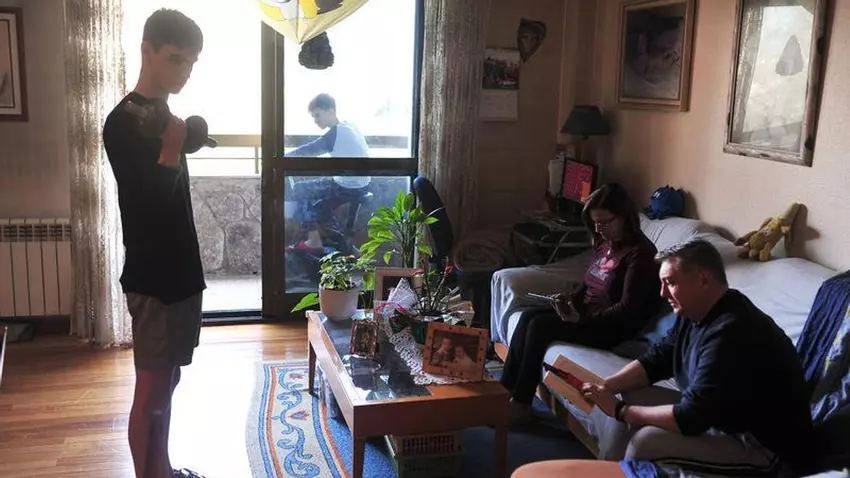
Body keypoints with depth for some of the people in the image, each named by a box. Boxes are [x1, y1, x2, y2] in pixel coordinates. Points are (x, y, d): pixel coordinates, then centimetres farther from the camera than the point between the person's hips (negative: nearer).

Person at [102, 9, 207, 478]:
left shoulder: (163, 117, 12)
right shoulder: (123, 122, -16)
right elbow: (149, 199, -25)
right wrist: (174, 143, -26)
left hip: (179, 270, 9)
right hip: (152, 277, -9)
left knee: (167, 381, 18)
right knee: (151, 389, 1)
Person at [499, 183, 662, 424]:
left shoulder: (639, 254, -17)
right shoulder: (605, 244, 10)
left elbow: (627, 310, -22)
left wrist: (583, 319, -26)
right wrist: (570, 299, -1)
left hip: (613, 328, -9)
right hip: (588, 314, 9)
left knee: (540, 326, -22)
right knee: (528, 315, -10)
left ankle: (521, 405, -15)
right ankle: (504, 389, -8)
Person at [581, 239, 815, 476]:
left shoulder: (730, 335, -29)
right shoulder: (695, 312, 1)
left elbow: (689, 419, -30)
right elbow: (655, 360, 9)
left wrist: (620, 410, -20)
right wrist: (606, 386, -5)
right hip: (727, 419, 10)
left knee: (647, 442, -23)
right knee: (635, 403, 4)